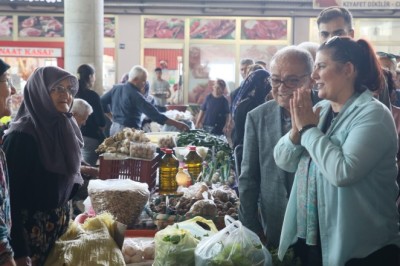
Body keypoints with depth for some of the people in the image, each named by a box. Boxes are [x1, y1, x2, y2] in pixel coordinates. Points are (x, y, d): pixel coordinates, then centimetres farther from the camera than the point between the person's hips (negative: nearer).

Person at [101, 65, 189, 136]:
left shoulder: (116, 88, 5)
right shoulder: (135, 95, -18)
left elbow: (102, 102, 13)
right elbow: (154, 114, -24)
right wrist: (176, 124, -24)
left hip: (114, 127, 9)